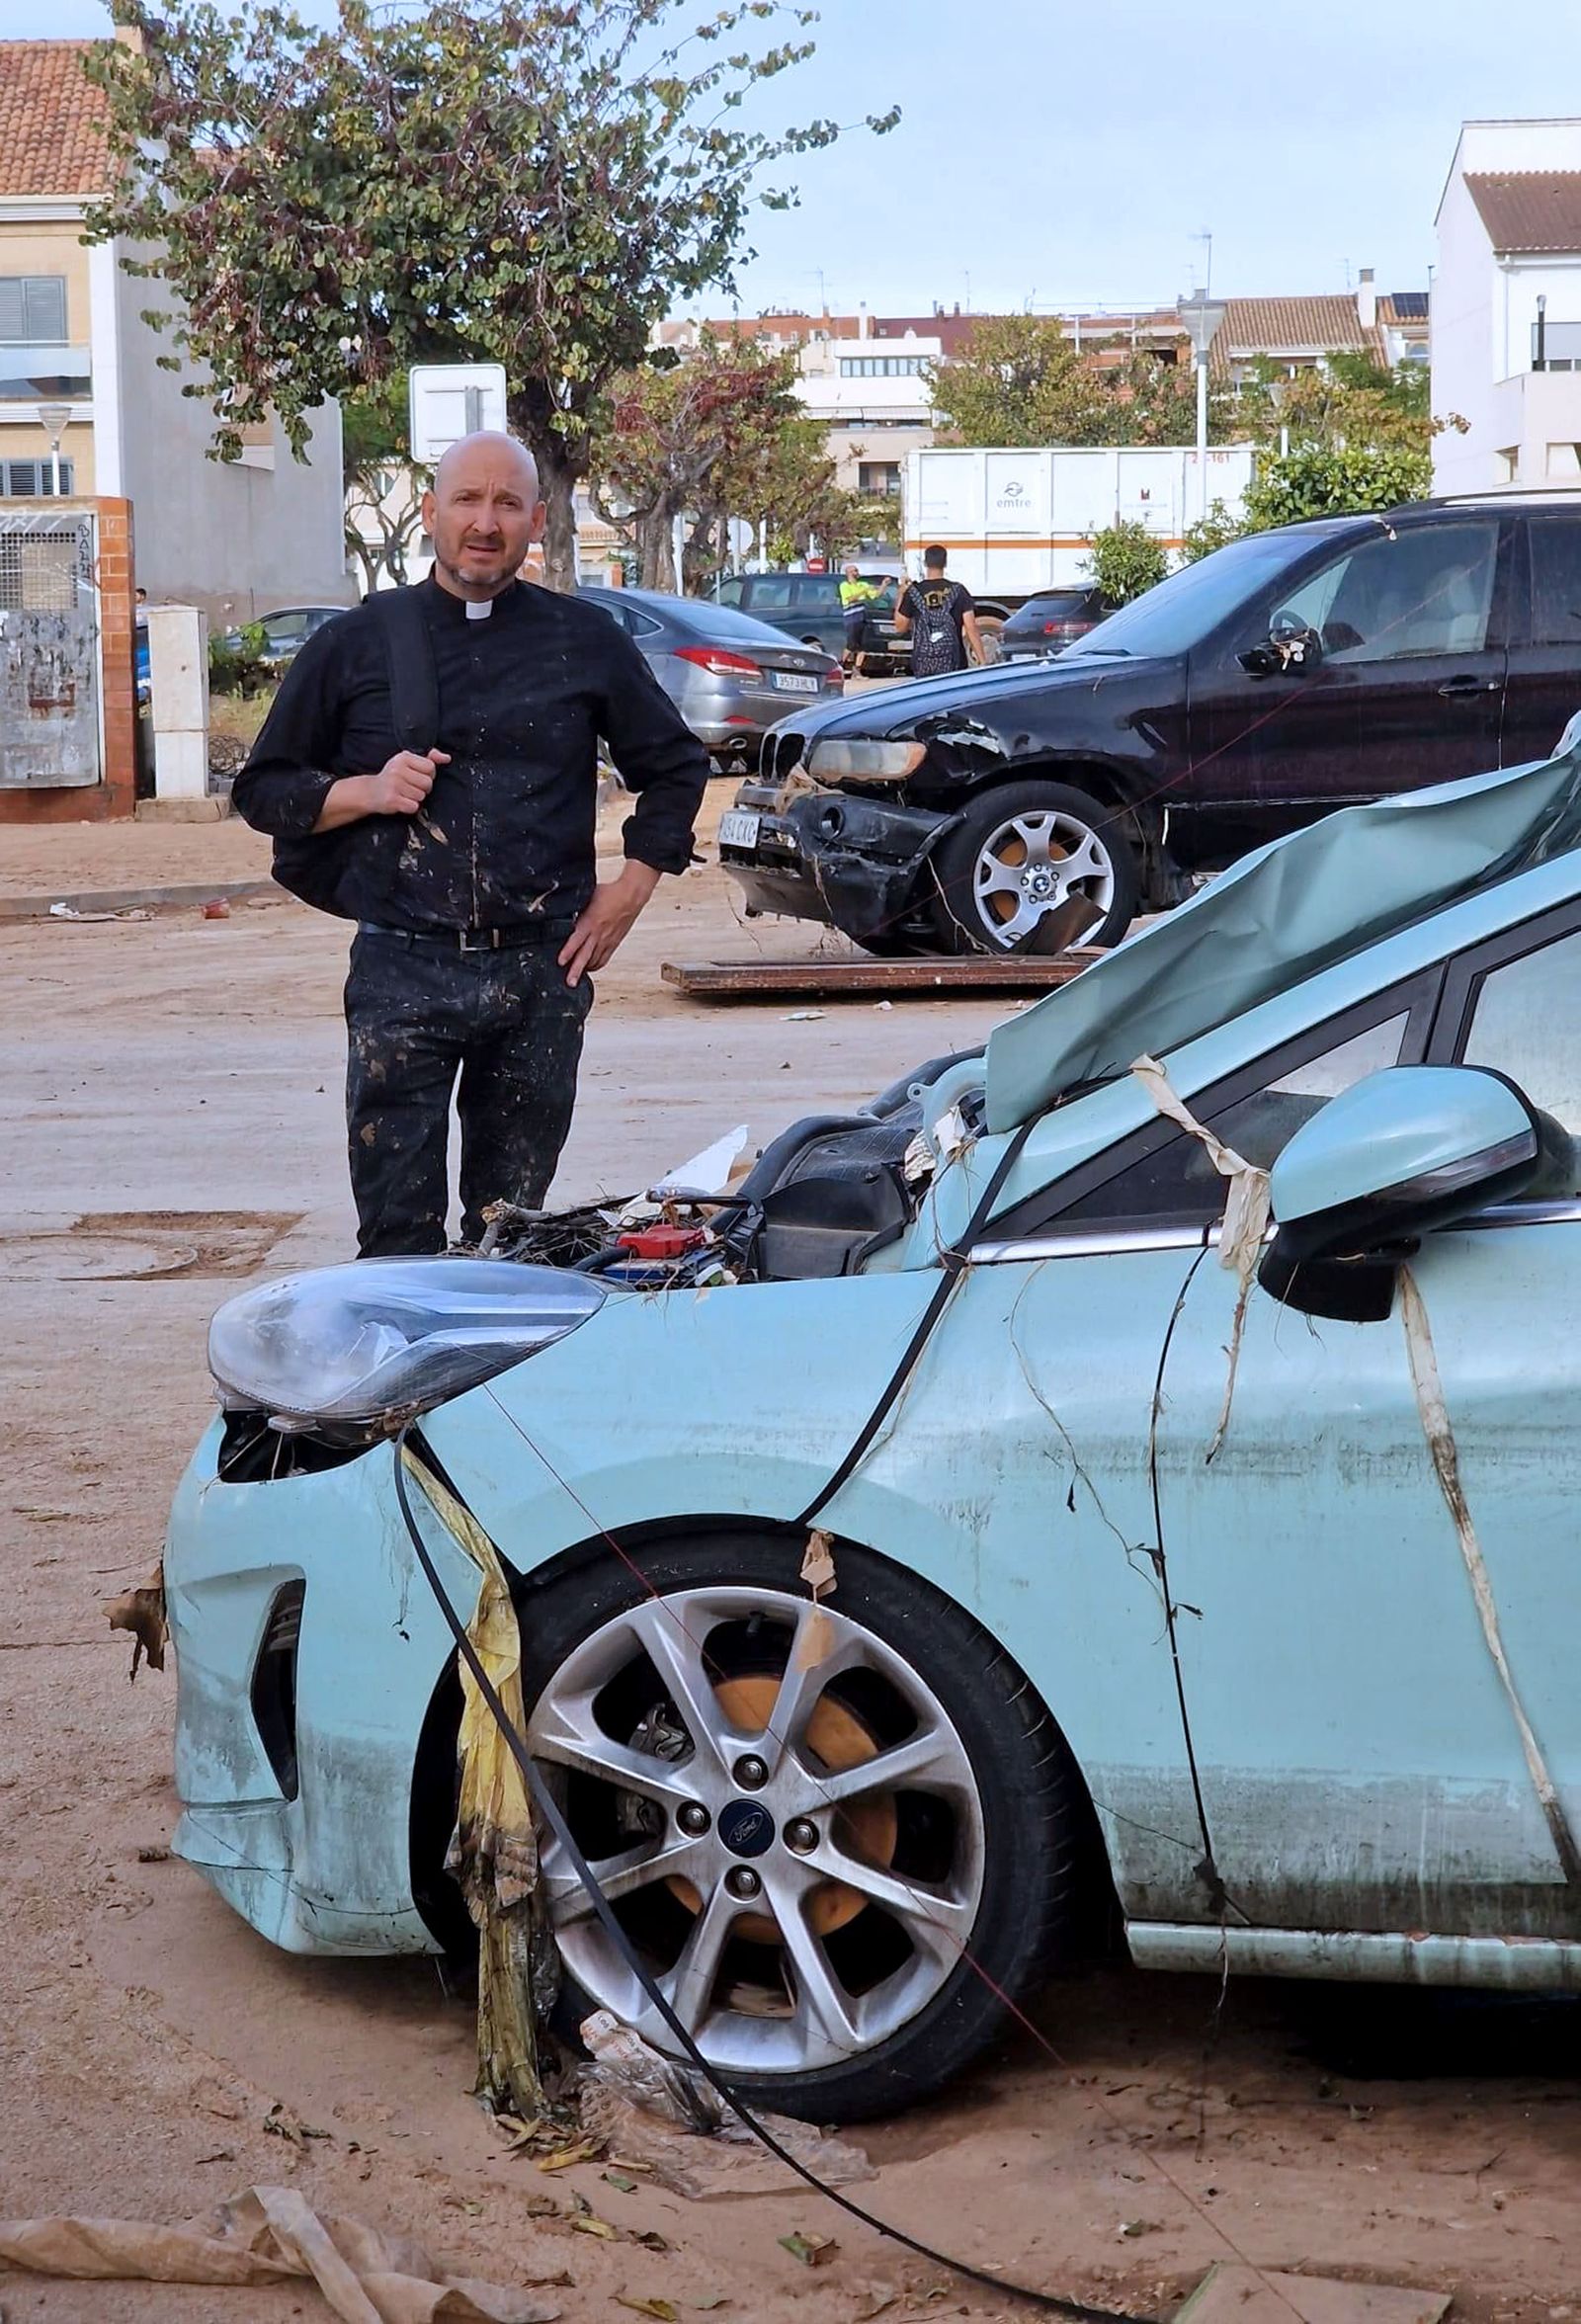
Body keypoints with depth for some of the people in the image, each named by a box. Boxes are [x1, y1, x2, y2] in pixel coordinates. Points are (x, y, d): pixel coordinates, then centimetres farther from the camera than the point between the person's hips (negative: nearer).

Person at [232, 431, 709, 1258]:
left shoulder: (585, 641, 10)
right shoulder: (357, 644, 7)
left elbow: (676, 767, 20)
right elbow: (264, 789, 11)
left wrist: (632, 887, 7)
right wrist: (363, 791, -7)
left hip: (543, 971, 1)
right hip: (402, 968, -1)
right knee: (397, 1232, -5)